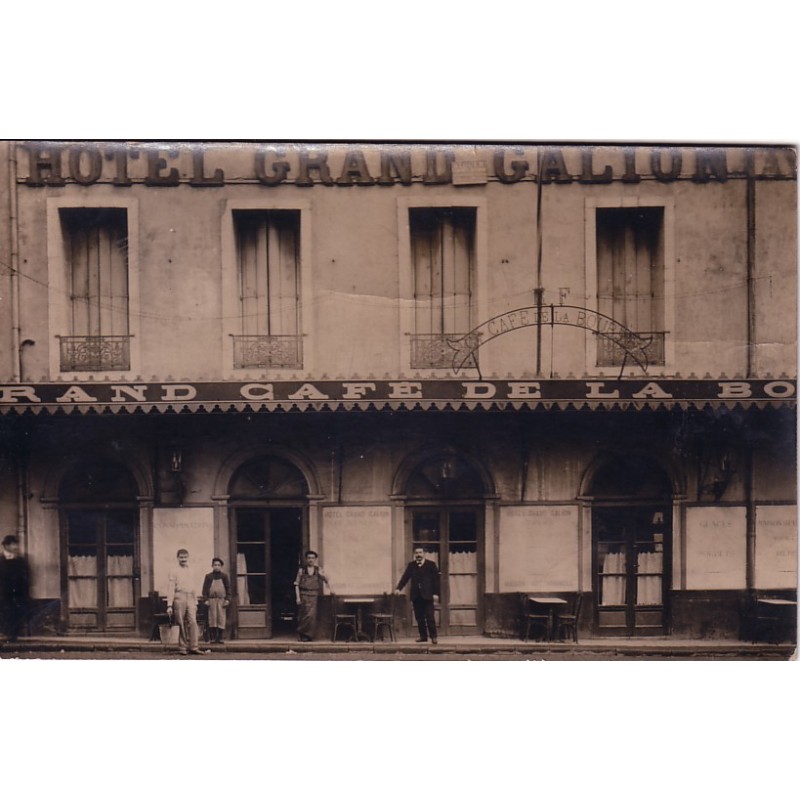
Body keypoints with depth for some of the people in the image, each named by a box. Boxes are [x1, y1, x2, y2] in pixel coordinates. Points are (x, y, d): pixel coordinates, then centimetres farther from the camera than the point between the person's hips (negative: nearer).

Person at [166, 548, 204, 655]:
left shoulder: (191, 571, 17)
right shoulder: (174, 572, 5)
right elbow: (170, 589, 1)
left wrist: (195, 602, 19)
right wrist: (169, 605, -6)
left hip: (190, 599, 3)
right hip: (179, 598, -3)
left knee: (193, 622, -10)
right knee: (181, 624, -2)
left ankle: (193, 647, -11)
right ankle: (182, 648, 6)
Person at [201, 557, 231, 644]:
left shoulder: (225, 576, 11)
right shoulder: (208, 576, 10)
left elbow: (228, 588, 8)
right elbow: (205, 589, 7)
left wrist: (227, 599, -1)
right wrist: (205, 599, -4)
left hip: (222, 600, 1)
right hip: (211, 600, 0)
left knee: (221, 618, -2)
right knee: (212, 618, -3)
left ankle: (220, 637, 3)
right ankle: (213, 637, 0)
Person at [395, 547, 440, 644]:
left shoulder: (431, 564, 3)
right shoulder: (411, 565, 11)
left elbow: (436, 579, 0)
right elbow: (405, 577, 4)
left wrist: (435, 593, -7)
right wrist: (399, 588, -10)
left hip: (427, 595, -3)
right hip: (416, 596, 3)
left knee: (430, 616, -7)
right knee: (419, 617, 4)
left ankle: (433, 636, -2)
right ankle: (423, 636, 11)